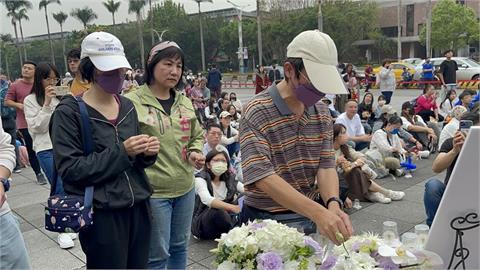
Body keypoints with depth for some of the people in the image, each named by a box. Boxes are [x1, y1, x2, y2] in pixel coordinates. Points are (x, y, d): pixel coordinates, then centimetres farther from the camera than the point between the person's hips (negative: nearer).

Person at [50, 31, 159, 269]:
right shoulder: (69, 112, -10)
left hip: (138, 207, 5)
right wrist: (121, 152, -21)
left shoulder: (127, 106, 7)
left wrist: (147, 153, -7)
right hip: (102, 214, -5)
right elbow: (69, 169, -16)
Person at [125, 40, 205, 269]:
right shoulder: (132, 103, -12)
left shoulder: (185, 102, 8)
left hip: (185, 188, 6)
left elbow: (197, 136, 19)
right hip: (152, 192, -6)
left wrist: (196, 153, 0)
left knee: (180, 246, 21)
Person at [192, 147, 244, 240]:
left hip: (226, 219, 4)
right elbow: (207, 200, -32)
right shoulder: (200, 179, -12)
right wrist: (231, 207, -47)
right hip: (202, 223, -4)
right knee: (217, 211, -36)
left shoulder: (230, 179, 3)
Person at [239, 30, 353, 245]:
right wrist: (318, 212, -37)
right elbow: (262, 176, -28)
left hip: (309, 217, 5)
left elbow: (326, 165, -4)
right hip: (266, 219, -5)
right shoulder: (257, 112, -19)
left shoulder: (322, 112, 2)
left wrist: (333, 204, -25)